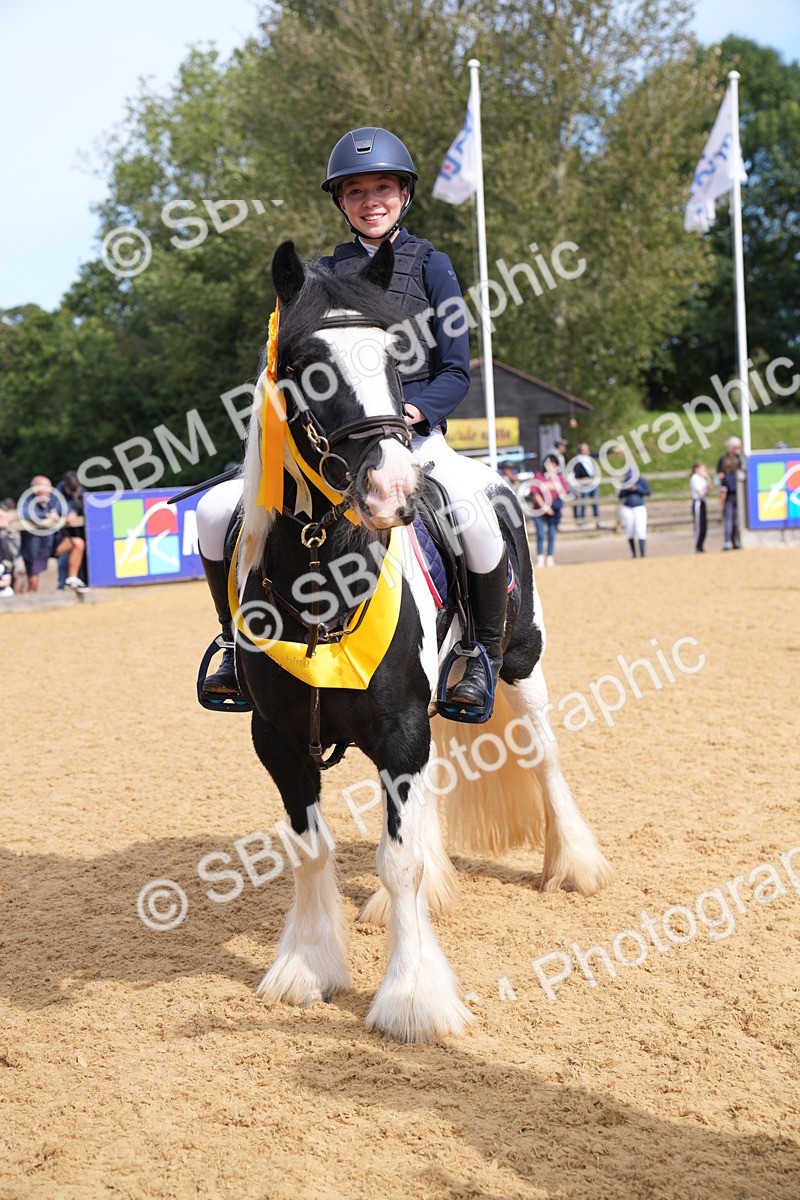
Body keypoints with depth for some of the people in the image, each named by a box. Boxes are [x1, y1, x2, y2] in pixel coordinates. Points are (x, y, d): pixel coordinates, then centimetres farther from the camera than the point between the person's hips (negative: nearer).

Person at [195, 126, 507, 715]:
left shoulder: (430, 265, 5)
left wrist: (416, 410, -17)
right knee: (216, 512, -12)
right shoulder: (325, 274, 13)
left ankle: (486, 653, -9)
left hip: (413, 431, -3)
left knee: (474, 509, -34)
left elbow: (456, 372, 1)